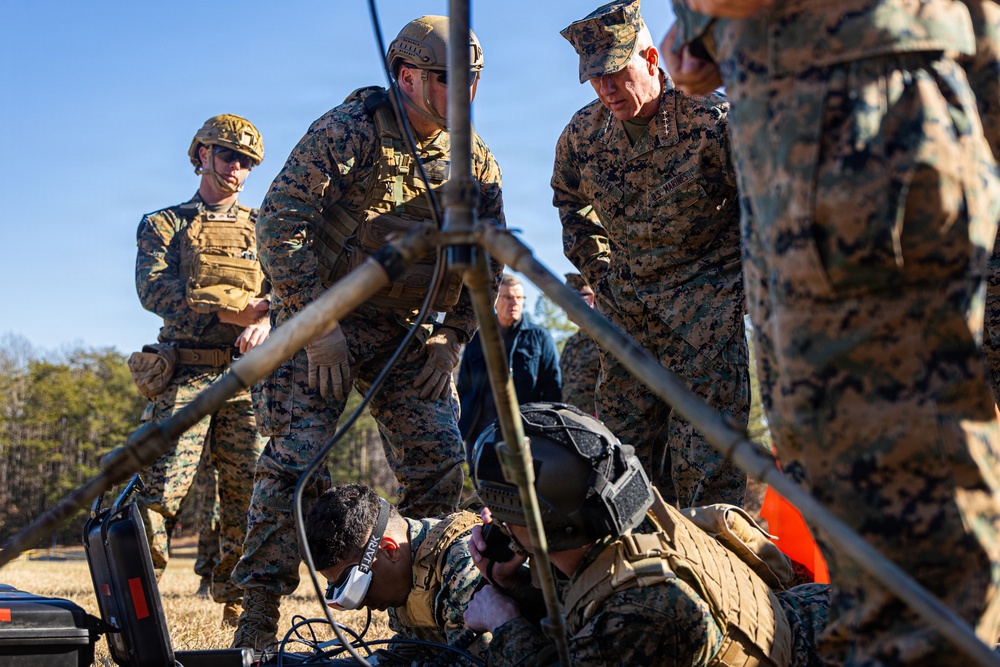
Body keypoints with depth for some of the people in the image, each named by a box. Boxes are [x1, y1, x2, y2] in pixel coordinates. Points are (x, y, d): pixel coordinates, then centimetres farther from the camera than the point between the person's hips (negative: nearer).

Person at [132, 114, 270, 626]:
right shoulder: (164, 224, 15)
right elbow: (154, 289, -4)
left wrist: (266, 321, -16)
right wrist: (234, 309, -14)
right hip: (185, 375, -2)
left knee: (251, 496, -3)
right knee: (161, 489, -13)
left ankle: (241, 610, 8)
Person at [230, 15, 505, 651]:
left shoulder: (476, 161, 2)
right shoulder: (350, 130, -14)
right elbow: (281, 220, -18)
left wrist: (454, 335, -1)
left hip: (410, 331, 5)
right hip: (324, 322, -5)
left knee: (440, 462, -1)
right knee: (296, 459, -12)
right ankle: (259, 610, -4)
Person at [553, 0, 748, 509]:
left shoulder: (711, 119, -16)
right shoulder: (583, 133, 0)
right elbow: (568, 199, 22)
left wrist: (748, 284, -6)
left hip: (707, 292, -5)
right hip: (627, 303, 5)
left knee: (703, 449, -10)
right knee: (625, 439, 6)